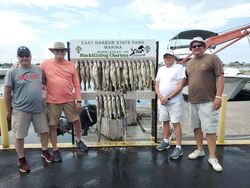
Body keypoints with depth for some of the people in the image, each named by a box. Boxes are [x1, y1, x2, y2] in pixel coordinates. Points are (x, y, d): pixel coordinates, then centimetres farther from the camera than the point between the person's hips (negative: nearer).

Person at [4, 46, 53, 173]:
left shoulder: (39, 70, 6)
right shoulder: (12, 72, -4)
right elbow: (7, 92, -2)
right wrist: (8, 109, 0)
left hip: (39, 108, 4)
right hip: (20, 110, -3)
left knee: (44, 131, 13)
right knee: (19, 136, 7)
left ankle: (45, 152, 35)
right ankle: (21, 159, 26)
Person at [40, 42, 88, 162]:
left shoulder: (71, 65, 1)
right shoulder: (45, 64, -3)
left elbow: (76, 84, 1)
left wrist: (78, 100, -2)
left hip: (69, 100, 2)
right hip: (52, 101, -1)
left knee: (76, 121, 12)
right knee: (53, 126, 7)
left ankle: (78, 141, 37)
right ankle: (55, 150, 24)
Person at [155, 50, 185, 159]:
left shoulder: (179, 67, -5)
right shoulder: (161, 69, 13)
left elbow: (180, 86, -14)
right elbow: (157, 86, 10)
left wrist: (168, 98, -16)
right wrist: (161, 97, -8)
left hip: (175, 101, -6)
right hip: (162, 101, 6)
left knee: (176, 123, -4)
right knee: (165, 122, 14)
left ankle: (178, 148, 1)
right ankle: (166, 142, 29)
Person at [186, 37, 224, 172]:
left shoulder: (212, 58, -3)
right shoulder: (189, 63, 15)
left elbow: (220, 77, -8)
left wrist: (218, 96, -14)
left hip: (208, 101, -6)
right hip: (192, 101, 6)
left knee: (209, 129, -4)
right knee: (196, 126, 13)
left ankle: (212, 157, 7)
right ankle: (199, 150, 29)